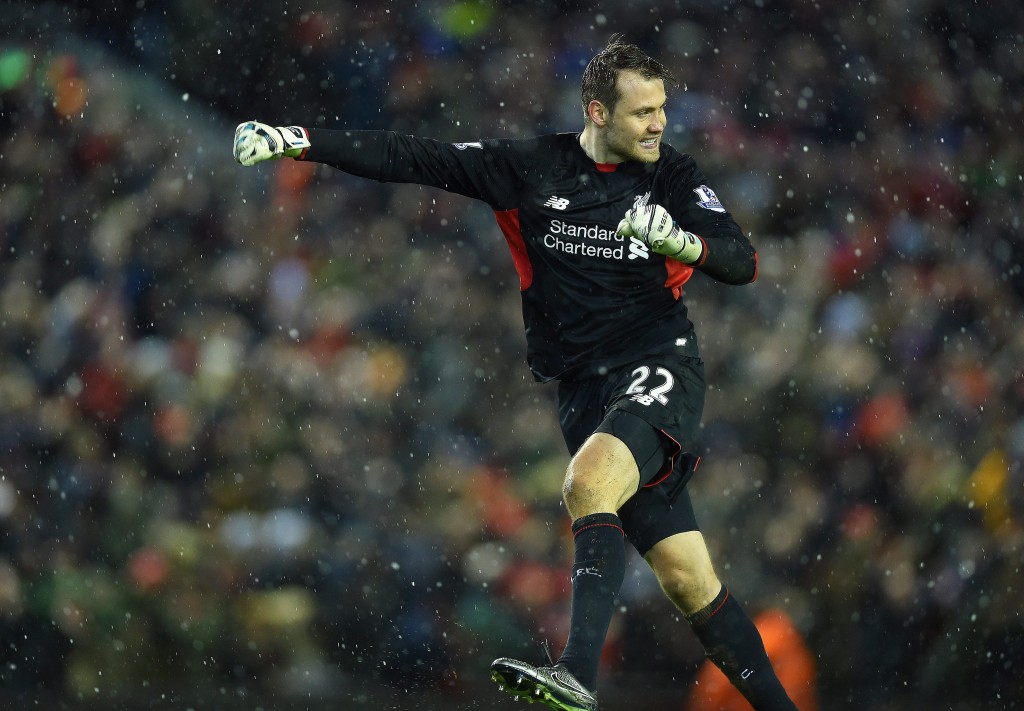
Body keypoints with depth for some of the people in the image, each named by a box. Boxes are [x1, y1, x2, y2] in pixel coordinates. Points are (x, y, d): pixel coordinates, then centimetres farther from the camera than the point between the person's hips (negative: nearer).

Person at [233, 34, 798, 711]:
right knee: (687, 577, 1)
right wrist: (300, 141, -3)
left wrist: (676, 238, -28)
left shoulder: (672, 175, 1)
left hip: (659, 365, -3)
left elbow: (742, 261, -9)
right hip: (583, 387, 3)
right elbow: (413, 159, 3)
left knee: (590, 478, -31)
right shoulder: (532, 167, 3)